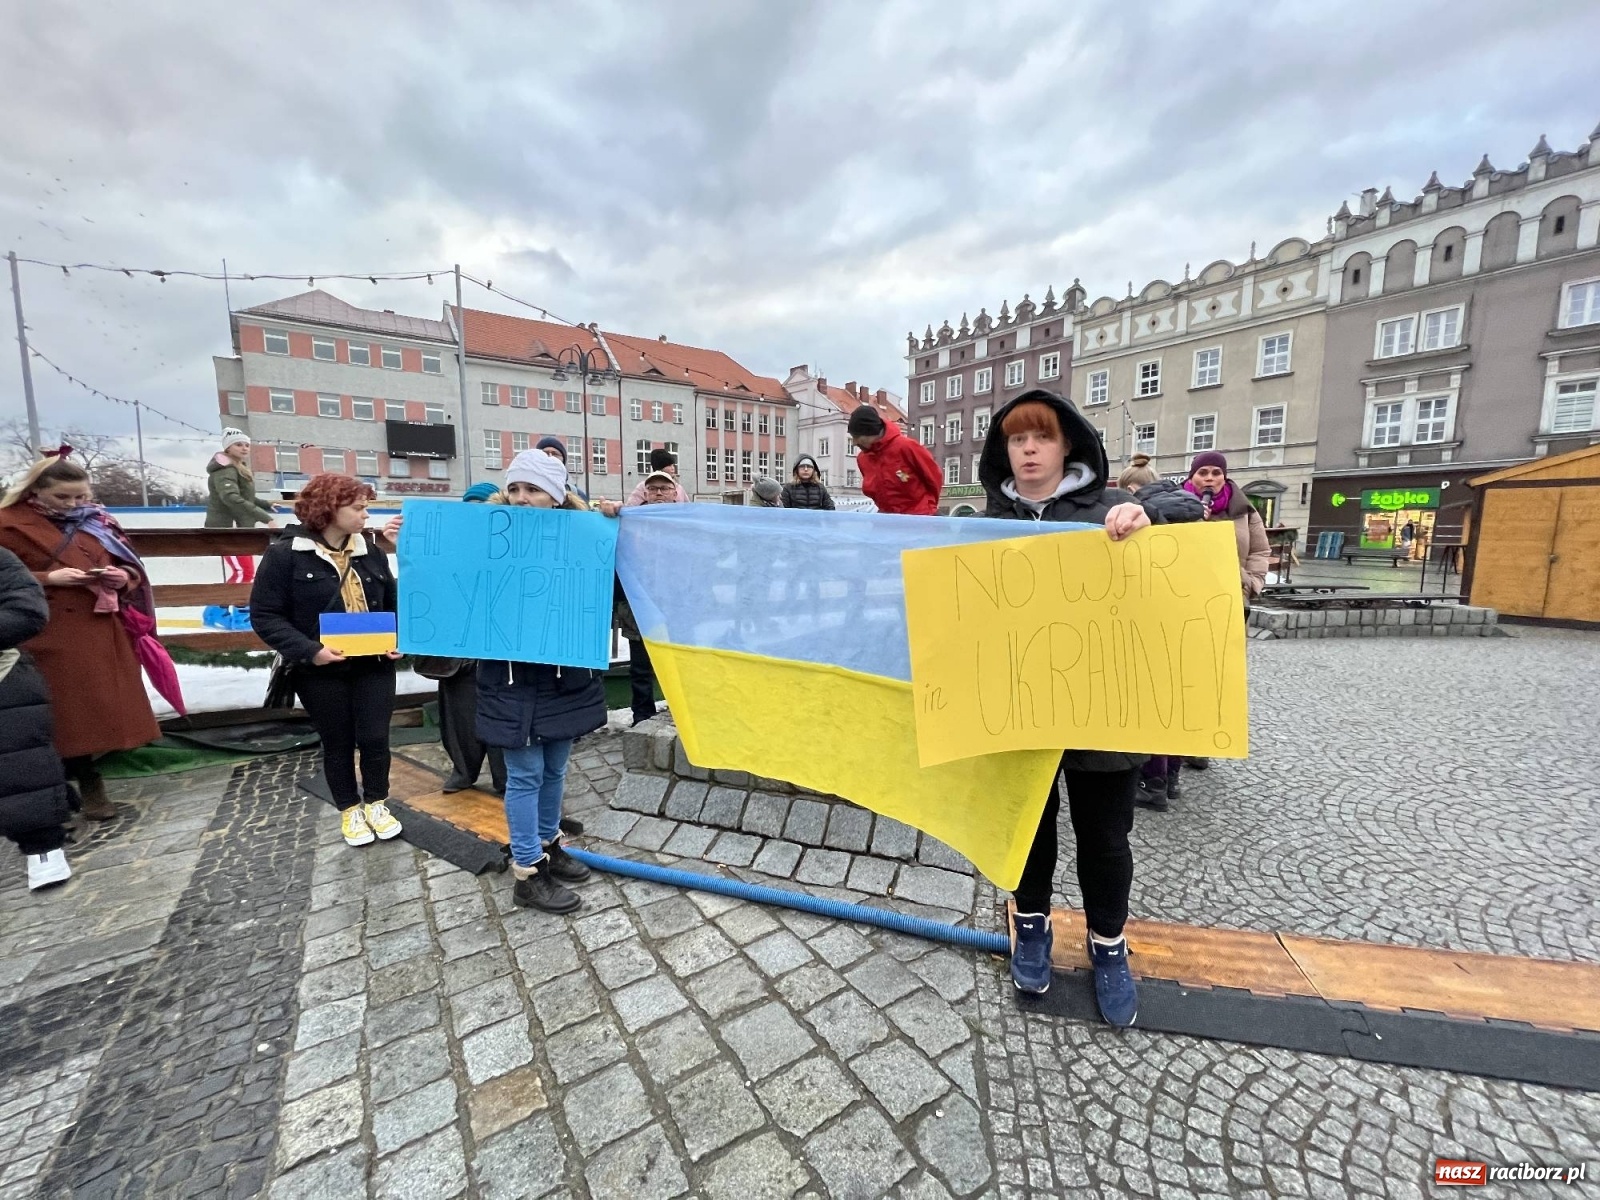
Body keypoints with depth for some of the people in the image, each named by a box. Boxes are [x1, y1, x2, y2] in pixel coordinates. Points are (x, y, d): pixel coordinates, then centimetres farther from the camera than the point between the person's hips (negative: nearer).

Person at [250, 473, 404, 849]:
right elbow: (265, 615, -10)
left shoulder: (371, 553, 4)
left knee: (375, 738, 5)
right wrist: (308, 650, -21)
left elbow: (392, 604, 11)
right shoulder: (285, 554, -10)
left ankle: (376, 803, 27)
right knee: (338, 744, 11)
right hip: (322, 670, -3)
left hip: (374, 665, 3)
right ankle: (350, 811, 30)